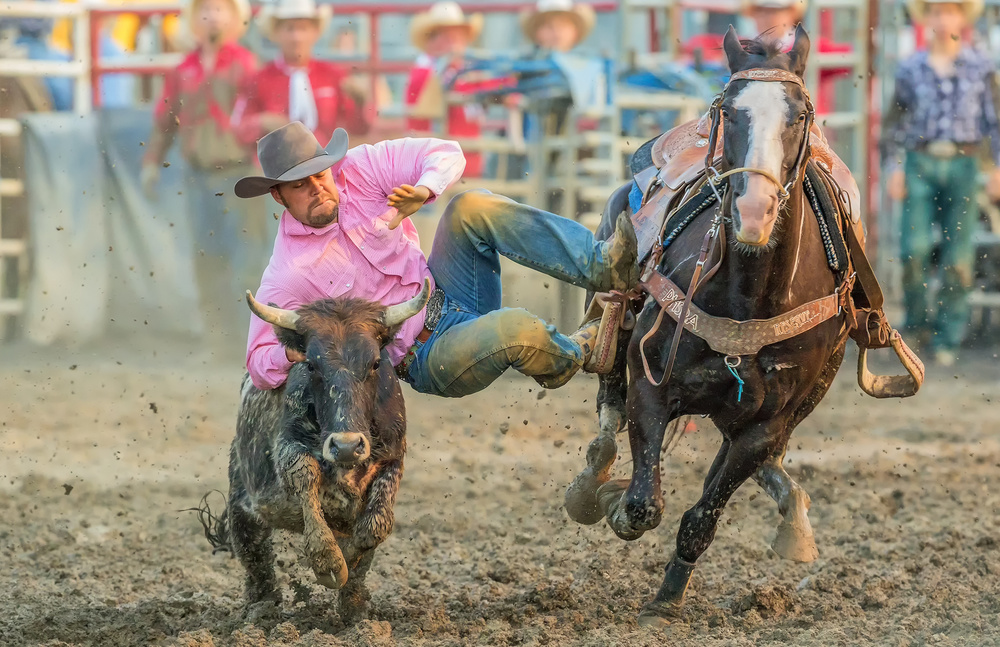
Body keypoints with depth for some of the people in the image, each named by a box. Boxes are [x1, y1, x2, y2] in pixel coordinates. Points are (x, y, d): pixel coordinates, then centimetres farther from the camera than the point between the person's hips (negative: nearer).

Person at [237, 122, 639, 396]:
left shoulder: (356, 171, -4)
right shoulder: (288, 274, -15)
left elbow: (446, 155, -2)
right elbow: (259, 366, -10)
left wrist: (423, 193, -23)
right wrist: (293, 352, -32)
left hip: (445, 289, 6)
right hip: (428, 359, -5)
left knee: (472, 207, -20)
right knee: (514, 329, -35)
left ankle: (601, 266, -22)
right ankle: (570, 357, 1)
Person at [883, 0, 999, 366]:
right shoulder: (912, 69, 5)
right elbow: (896, 120, 11)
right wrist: (894, 168, 4)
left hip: (961, 165, 0)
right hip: (920, 162, 0)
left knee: (958, 259, -1)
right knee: (913, 248, -10)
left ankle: (947, 340, 7)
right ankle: (916, 320, 11)